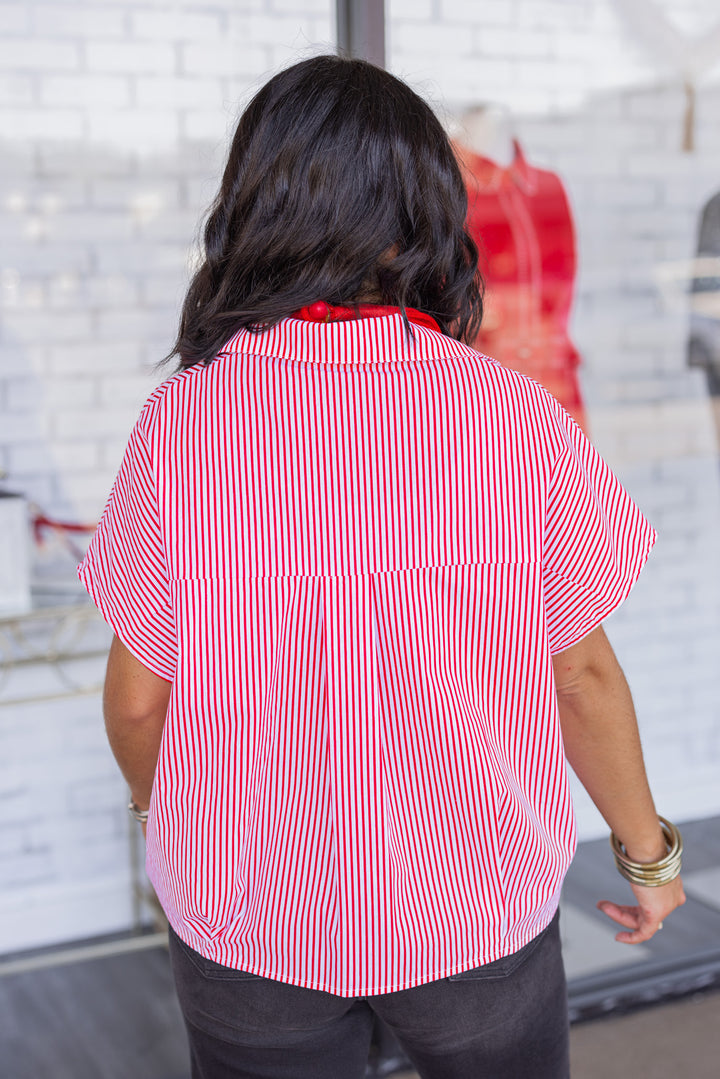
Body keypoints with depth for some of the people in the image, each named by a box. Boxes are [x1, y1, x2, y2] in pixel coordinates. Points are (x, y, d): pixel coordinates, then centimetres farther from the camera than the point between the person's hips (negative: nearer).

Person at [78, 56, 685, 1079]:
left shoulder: (181, 425, -16)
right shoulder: (522, 420, -16)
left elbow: (138, 697, -8)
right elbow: (582, 677, -8)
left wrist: (162, 813, 14)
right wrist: (647, 848, 9)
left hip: (248, 923, 0)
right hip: (481, 914, 0)